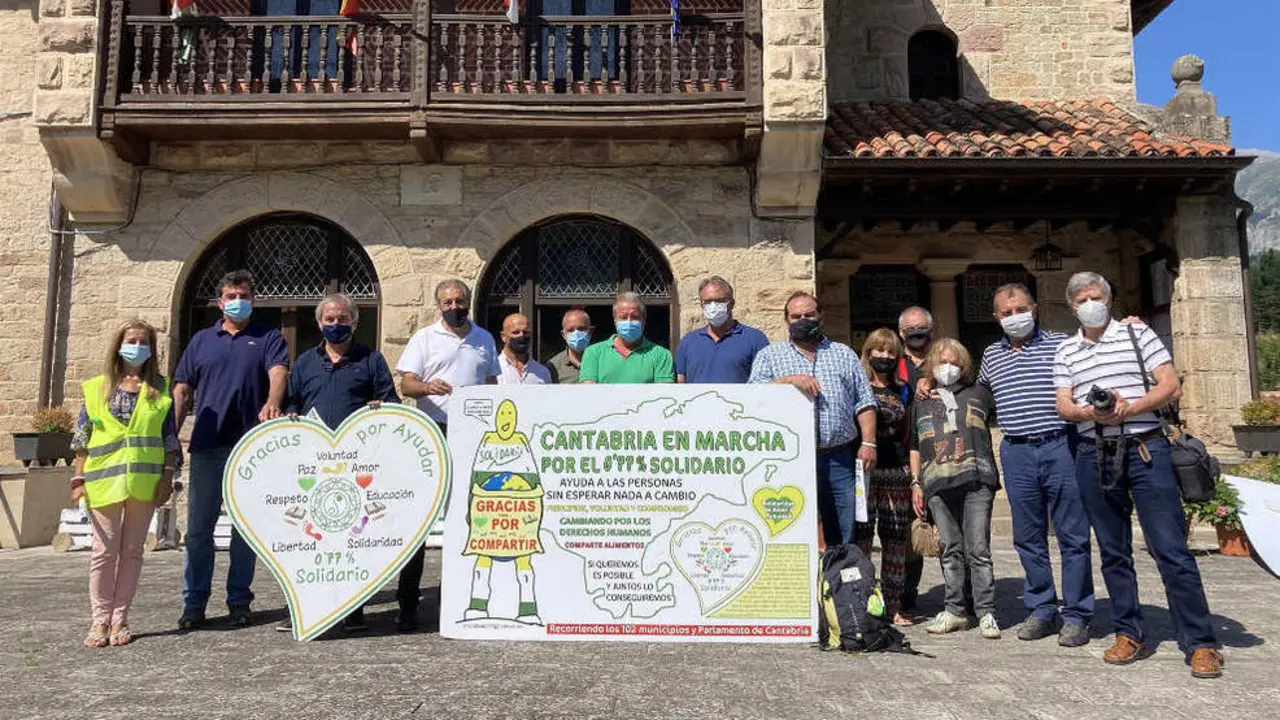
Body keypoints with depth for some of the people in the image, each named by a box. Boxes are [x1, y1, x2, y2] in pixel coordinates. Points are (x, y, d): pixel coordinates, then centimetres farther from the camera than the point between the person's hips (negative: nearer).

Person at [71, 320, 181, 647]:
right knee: (105, 550, 3)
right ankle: (100, 620, 14)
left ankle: (119, 619, 14)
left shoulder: (159, 389, 7)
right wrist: (79, 479, 2)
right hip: (104, 480, 0)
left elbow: (170, 438, 6)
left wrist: (167, 477, -1)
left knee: (132, 550, 5)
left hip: (145, 481, 0)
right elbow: (82, 439, 7)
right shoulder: (97, 387, 7)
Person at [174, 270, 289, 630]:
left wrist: (272, 404, -34)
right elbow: (181, 390, 11)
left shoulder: (269, 338, 6)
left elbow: (278, 373, -13)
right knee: (198, 527, 4)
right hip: (207, 446, 2)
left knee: (246, 528, 6)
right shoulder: (202, 340, 13)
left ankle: (239, 602, 15)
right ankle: (194, 603, 14)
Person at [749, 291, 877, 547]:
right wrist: (789, 380, -15)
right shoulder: (769, 356, 12)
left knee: (843, 538, 6)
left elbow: (864, 402, 12)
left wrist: (868, 442, 0)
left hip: (838, 460, 2)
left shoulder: (844, 354, 18)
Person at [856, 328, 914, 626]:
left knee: (897, 538, 5)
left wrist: (910, 467, 14)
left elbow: (907, 433, 22)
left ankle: (894, 604, 14)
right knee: (860, 535, -5)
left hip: (896, 471, 4)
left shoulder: (902, 391, 17)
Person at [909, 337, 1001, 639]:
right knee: (951, 550, 7)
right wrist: (915, 483, 12)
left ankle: (986, 612, 5)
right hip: (938, 484, 2)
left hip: (976, 481, -2)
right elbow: (915, 447, 18)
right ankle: (954, 611, 15)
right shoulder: (921, 403, 17)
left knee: (978, 549, -3)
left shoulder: (978, 394, 13)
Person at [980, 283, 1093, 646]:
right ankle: (1042, 610, 21)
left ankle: (1076, 616, 11)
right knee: (1028, 538, 9)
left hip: (1061, 446, -3)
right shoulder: (991, 355, 15)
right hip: (1017, 453, 3)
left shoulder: (1061, 345, 4)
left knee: (1073, 536, 2)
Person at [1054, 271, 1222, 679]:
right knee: (1113, 552, 9)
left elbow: (1171, 387, -2)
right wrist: (1090, 412, -15)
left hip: (1146, 449, -3)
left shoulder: (1137, 334, 5)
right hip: (1094, 457, 3)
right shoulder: (1067, 351, 13)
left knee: (1171, 549, -6)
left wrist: (1128, 408, -16)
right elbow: (1063, 406, 6)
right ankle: (1128, 634, 19)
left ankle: (1200, 643, 2)